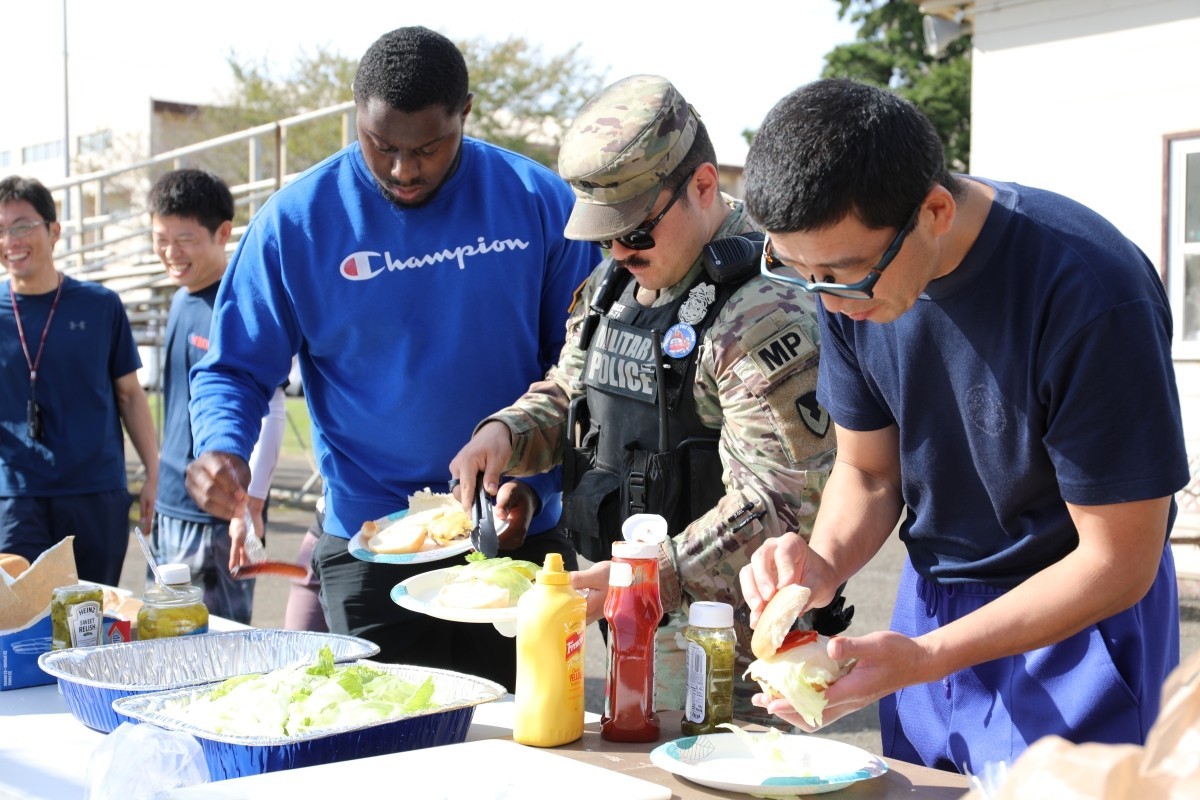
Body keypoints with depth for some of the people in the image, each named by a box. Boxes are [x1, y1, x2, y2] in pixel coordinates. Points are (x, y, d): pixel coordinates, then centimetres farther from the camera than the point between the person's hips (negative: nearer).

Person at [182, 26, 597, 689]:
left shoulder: (539, 203, -3)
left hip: (518, 538, 1)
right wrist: (220, 450, -20)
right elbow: (235, 370, 0)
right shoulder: (298, 220, -5)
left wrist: (536, 484, -10)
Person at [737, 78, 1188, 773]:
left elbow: (1118, 564, -23)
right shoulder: (850, 267, -11)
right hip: (929, 599, 6)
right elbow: (868, 470, 2)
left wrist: (926, 659, -31)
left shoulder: (1091, 295, -30)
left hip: (1074, 619, -5)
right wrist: (823, 565, -20)